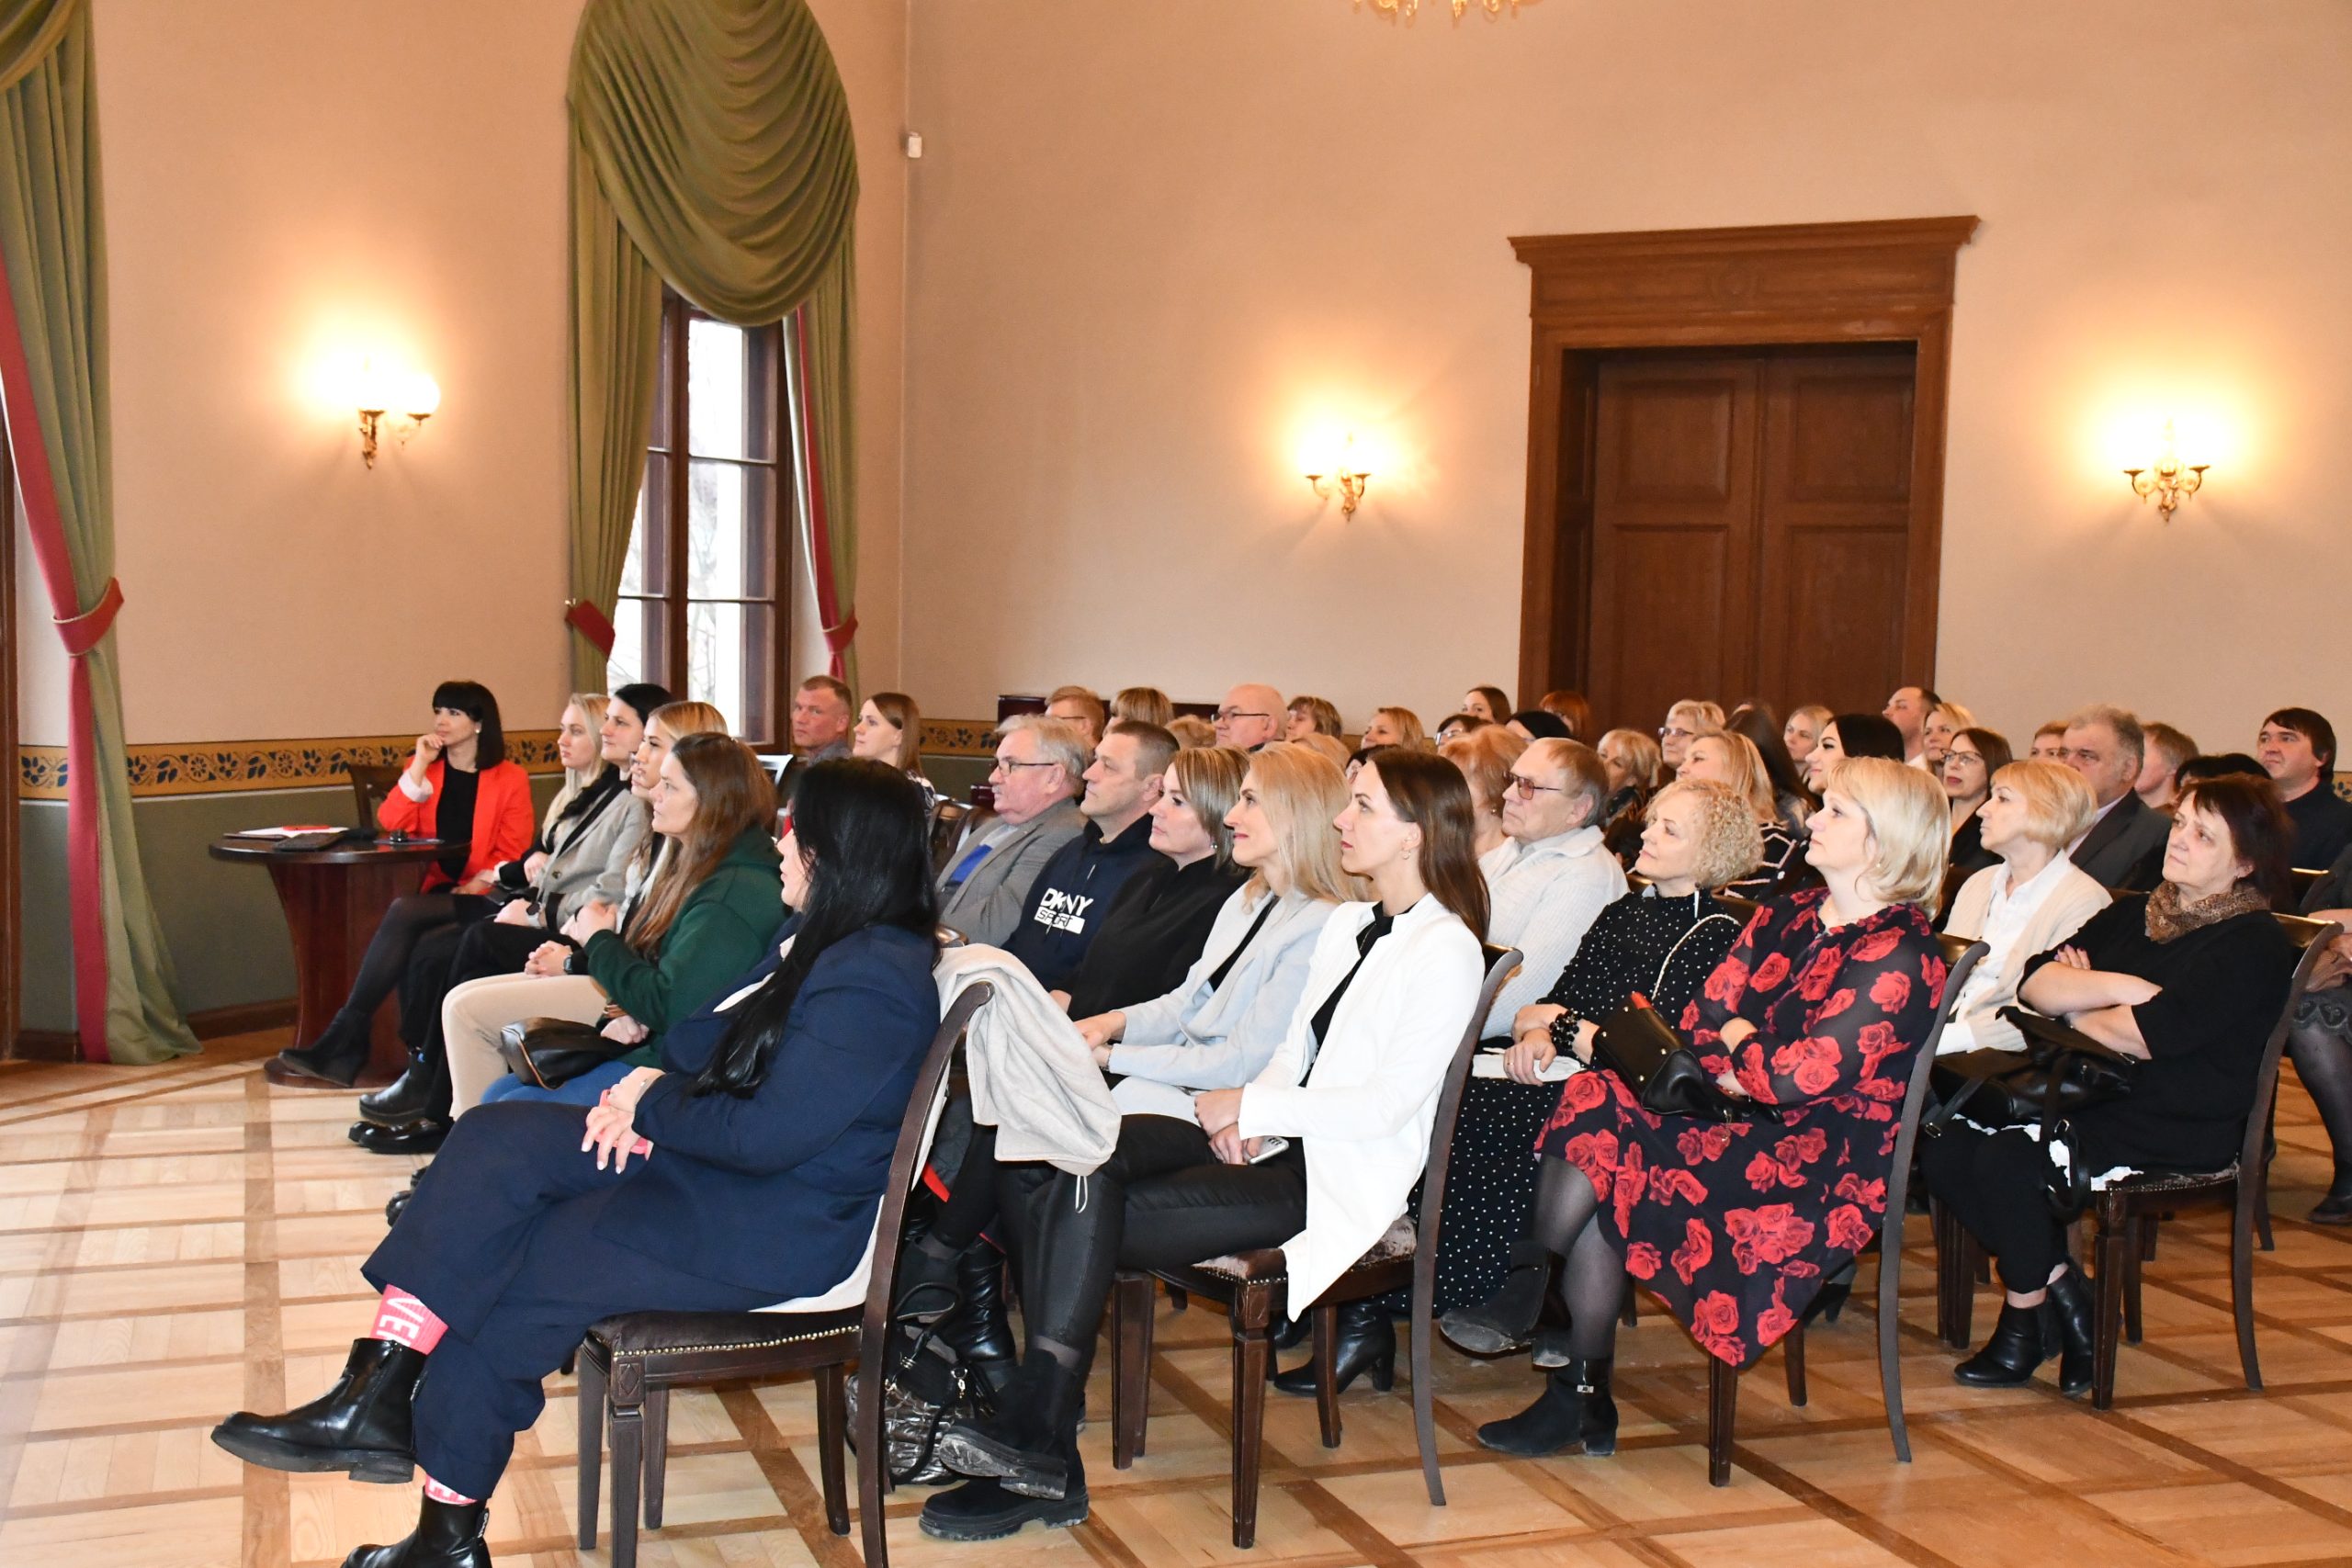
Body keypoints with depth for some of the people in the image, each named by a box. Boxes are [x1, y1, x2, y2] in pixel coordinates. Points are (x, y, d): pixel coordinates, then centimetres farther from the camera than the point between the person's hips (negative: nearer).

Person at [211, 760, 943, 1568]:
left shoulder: (871, 985, -23)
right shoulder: (822, 944, 10)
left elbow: (765, 1136, -26)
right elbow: (715, 1030, 16)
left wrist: (650, 1107, -10)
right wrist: (646, 1080, -5)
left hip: (773, 1226, -10)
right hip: (704, 1166, 10)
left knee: (501, 1276, -9)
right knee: (497, 1138, -7)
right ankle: (377, 1393, -13)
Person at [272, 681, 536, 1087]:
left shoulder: (511, 778, 6)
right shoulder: (425, 769, 17)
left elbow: (513, 853, 1)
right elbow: (392, 825, 1)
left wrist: (480, 882, -15)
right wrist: (419, 766, -3)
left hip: (485, 897, -3)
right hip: (438, 891, 4)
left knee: (403, 912, -32)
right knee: (413, 945, -33)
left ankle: (343, 1036, -32)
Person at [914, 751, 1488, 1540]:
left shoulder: (1445, 951, -10)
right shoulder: (1346, 923, 18)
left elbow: (1386, 1104, -17)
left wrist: (1248, 1105, -12)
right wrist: (1250, 1115, -3)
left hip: (1342, 1177, -8)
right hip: (1274, 1141, 8)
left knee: (1082, 1211, -24)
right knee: (1037, 1165, -13)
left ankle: (1037, 1443, -15)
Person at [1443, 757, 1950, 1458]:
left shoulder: (1900, 956, -13)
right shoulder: (1787, 915, 12)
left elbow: (1794, 1078, -20)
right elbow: (1700, 1018, 8)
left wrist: (1735, 1039, -1)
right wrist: (1735, 1072, -12)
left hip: (1821, 1174, -7)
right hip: (1749, 1130, 7)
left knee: (1600, 1142, -23)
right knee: (1596, 1097, -20)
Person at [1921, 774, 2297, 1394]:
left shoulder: (2254, 944, -8)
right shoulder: (2131, 913, 15)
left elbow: (2149, 1034, -20)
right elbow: (2036, 981, 2)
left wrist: (2079, 1010, -2)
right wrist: (2120, 987, -13)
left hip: (2178, 1130, -7)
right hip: (2093, 1099, 8)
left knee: (2003, 1159, -27)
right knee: (1943, 1148, -14)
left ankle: (2026, 1319, -3)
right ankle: (2064, 1292, 0)